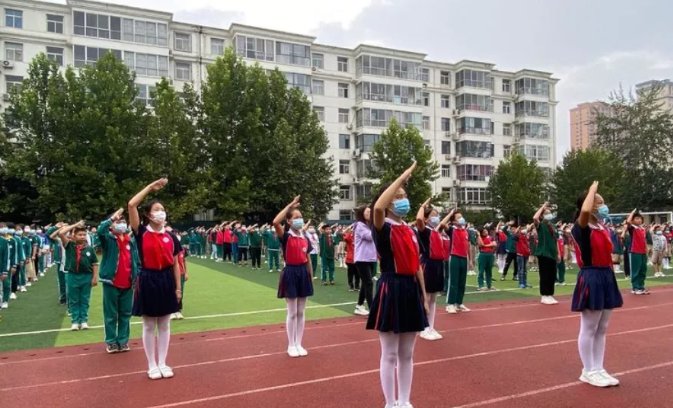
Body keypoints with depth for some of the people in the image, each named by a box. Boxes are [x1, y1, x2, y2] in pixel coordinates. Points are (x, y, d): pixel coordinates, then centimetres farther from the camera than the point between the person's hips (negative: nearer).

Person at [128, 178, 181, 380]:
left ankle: (162, 363, 24)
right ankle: (152, 366, 21)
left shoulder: (171, 237, 4)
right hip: (148, 280, -3)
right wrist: (151, 187, -14)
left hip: (167, 280, 3)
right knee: (149, 326, 7)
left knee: (164, 325, 11)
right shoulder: (141, 233, -5)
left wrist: (178, 287, 5)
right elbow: (131, 205, -18)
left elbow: (175, 264, 8)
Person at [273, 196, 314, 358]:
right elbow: (275, 222, -30)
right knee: (292, 313, 3)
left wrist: (311, 277, 11)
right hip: (291, 273, -5)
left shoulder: (305, 238, 7)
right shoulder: (285, 236, -9)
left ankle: (299, 344, 22)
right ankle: (291, 345, 16)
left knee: (301, 312, 11)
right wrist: (290, 205, -24)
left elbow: (308, 259, 12)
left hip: (303, 273, 5)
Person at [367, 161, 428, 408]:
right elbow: (378, 207, -33)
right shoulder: (382, 229, -9)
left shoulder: (410, 231, 12)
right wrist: (402, 177, -27)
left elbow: (417, 266, 14)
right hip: (391, 291, -7)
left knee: (407, 354, 16)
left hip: (411, 290, 7)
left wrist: (424, 297, 13)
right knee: (390, 354, 5)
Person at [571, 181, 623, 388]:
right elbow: (585, 210, -36)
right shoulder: (582, 228, -13)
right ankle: (588, 371, 12)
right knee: (589, 328, 1)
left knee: (602, 328, 14)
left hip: (606, 277, 9)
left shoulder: (604, 228, 12)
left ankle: (598, 369, 24)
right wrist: (592, 190, -20)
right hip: (591, 279, -9)